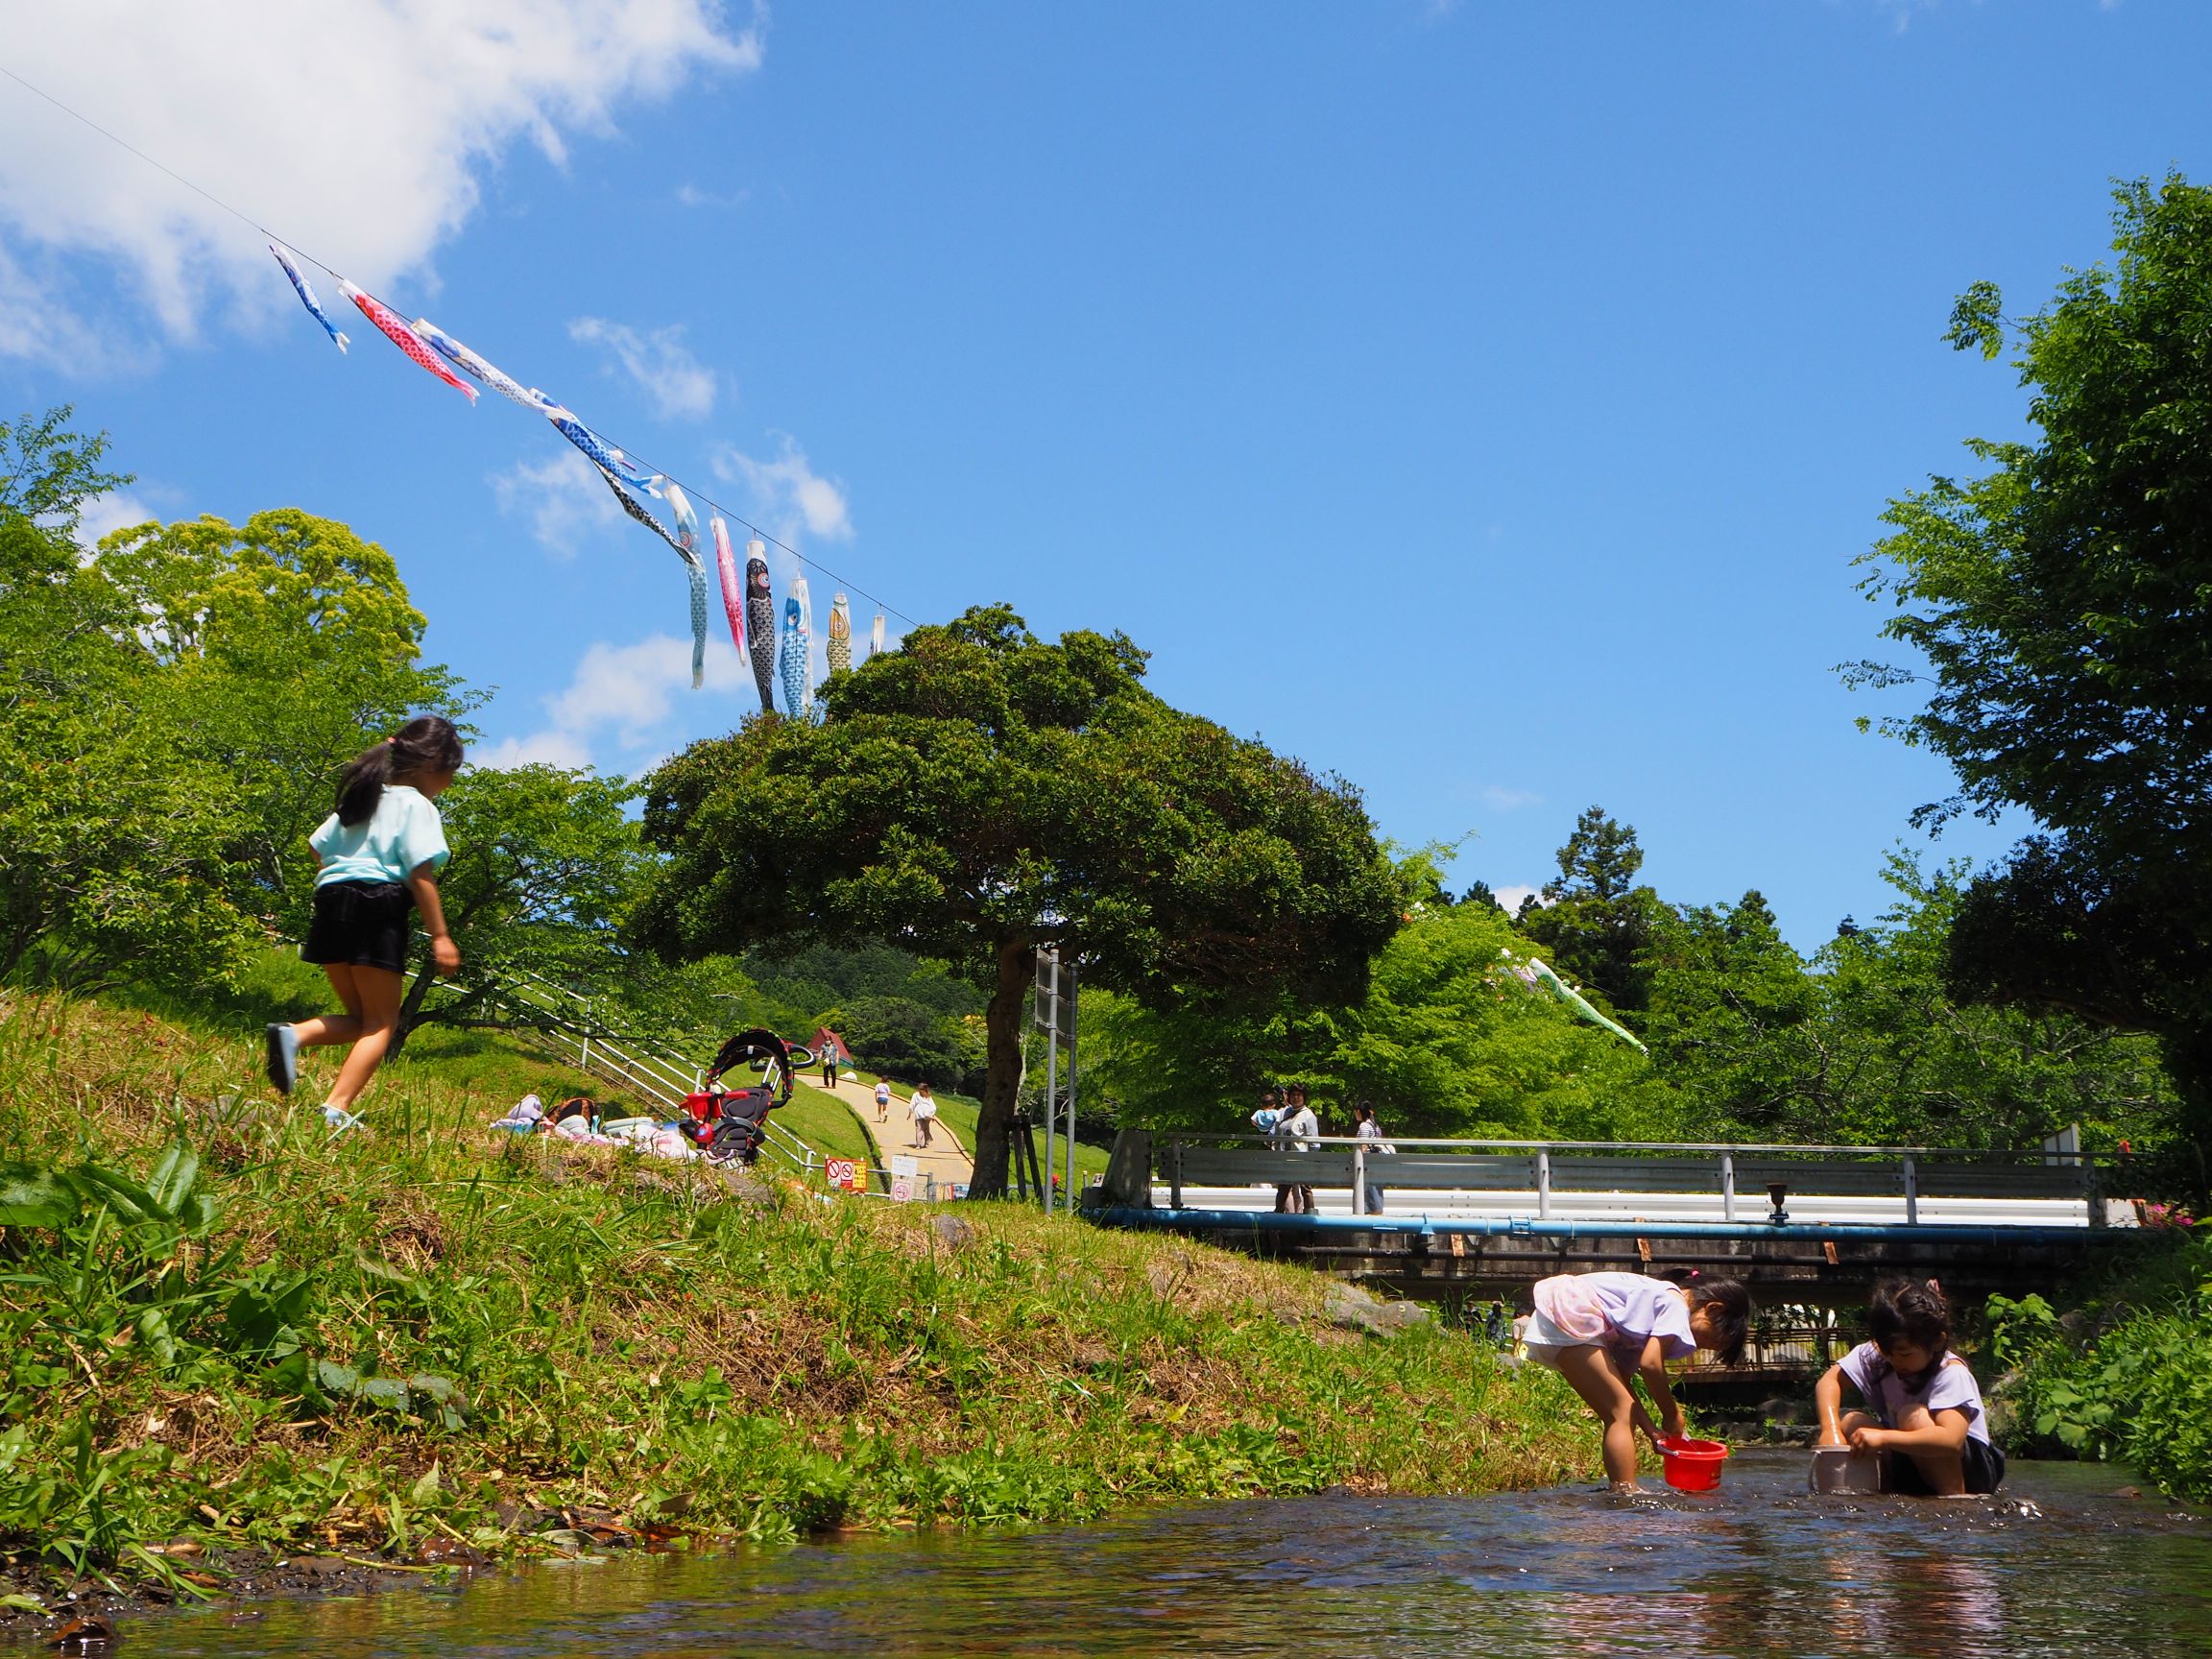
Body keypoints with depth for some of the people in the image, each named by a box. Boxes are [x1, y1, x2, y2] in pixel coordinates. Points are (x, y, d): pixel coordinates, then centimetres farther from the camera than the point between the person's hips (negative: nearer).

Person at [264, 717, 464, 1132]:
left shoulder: (361, 797, 20)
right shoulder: (417, 806, -3)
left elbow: (319, 845, 20)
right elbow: (421, 875, -11)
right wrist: (440, 936, -11)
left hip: (333, 900, 7)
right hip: (378, 907, -7)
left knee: (358, 1017, 16)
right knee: (381, 1021, 1)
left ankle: (293, 1035, -12)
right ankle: (336, 1108, -13)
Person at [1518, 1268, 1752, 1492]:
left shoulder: (1660, 1299, 20)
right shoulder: (1676, 1306, -7)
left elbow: (1623, 1375, 15)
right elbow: (1650, 1363, -20)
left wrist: (1651, 1430, 10)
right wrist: (1672, 1414, -5)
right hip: (1569, 1317, -10)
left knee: (1622, 1412, 13)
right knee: (1622, 1412, -8)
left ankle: (1622, 1495, 15)